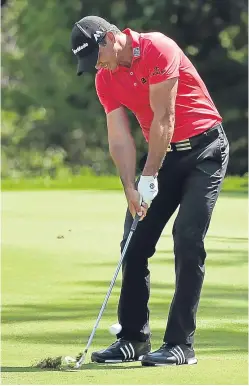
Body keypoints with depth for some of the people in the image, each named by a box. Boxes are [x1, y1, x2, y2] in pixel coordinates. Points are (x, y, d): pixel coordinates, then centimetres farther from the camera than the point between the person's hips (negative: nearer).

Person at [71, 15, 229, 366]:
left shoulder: (157, 49, -20)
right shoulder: (106, 79, 1)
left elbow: (164, 119, -20)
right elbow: (119, 137, -1)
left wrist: (149, 177, -17)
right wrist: (130, 187, -14)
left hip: (204, 147, -7)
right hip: (163, 153, 7)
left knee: (188, 241, -14)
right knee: (134, 243, 1)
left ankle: (181, 344, -12)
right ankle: (133, 338, 8)